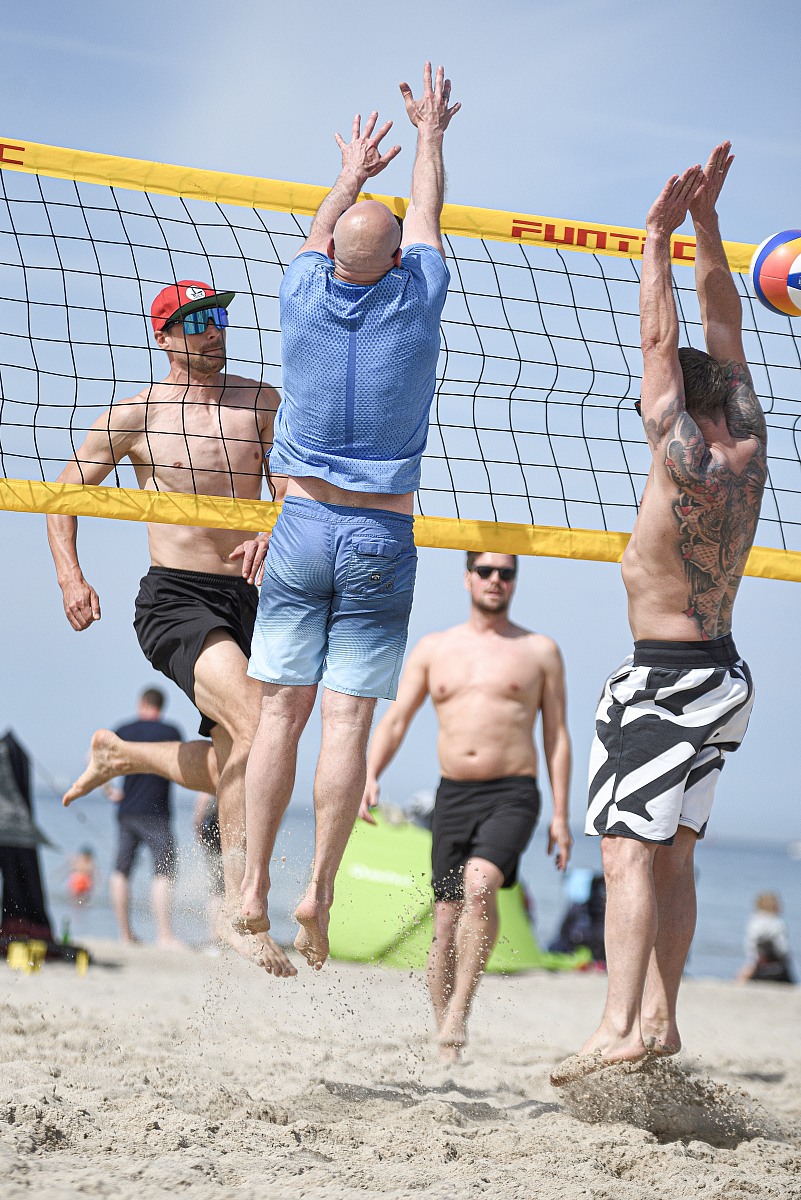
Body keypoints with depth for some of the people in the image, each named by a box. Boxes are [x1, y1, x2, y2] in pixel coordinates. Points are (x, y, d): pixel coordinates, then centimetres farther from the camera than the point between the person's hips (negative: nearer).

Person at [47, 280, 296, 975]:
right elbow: (65, 490, 10)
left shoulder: (262, 405, 10)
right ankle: (239, 907, -24)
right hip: (174, 600, -5)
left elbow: (292, 492, 1)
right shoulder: (139, 414, 2)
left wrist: (271, 535, -22)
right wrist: (70, 577, -5)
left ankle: (118, 754, 42)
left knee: (231, 771, 13)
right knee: (258, 720, -28)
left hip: (243, 602, 5)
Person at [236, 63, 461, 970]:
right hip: (383, 536, -1)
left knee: (281, 709, 1)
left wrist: (353, 175, 43)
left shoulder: (304, 296, 0)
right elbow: (425, 215, 17)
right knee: (349, 718, -3)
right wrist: (430, 135, 34)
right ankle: (319, 891, -6)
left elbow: (322, 231, 23)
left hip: (302, 525, 1)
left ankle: (252, 891, -2)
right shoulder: (416, 300, -3)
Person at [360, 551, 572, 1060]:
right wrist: (371, 777, -8)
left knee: (479, 883, -29)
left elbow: (557, 735, 6)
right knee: (446, 917, 2)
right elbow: (396, 720, 10)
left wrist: (560, 815, -1)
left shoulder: (540, 651, 6)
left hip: (513, 794, -3)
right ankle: (447, 1045, 11)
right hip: (453, 795, 3)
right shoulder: (434, 649, 12)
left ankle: (460, 1007, -23)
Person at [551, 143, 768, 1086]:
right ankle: (657, 1019, 13)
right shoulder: (747, 455, 2)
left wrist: (657, 239, -11)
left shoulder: (687, 466, -17)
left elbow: (661, 342, -17)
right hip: (721, 671, 9)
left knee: (629, 851, -12)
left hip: (665, 675, -9)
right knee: (670, 855, 11)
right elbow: (725, 326, 7)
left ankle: (621, 1028, -20)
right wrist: (704, 223, 8)